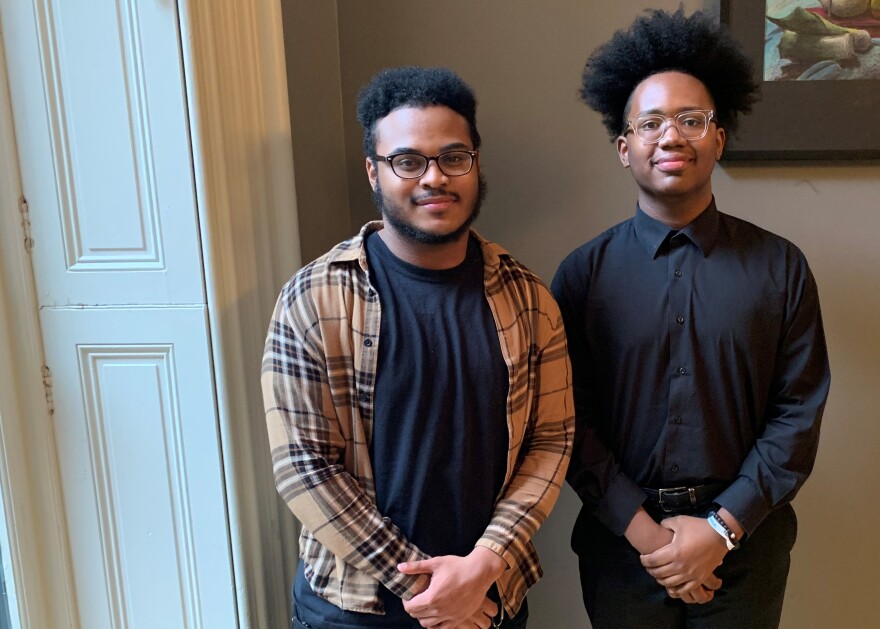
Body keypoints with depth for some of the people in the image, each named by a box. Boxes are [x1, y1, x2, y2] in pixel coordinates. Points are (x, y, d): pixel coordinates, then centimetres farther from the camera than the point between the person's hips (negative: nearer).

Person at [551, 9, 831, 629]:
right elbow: (570, 418, -6)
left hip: (745, 539, 1)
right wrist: (645, 529, -13)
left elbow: (798, 413, -4)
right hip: (622, 539, 0)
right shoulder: (584, 271, -5)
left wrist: (722, 528, -12)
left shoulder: (781, 267, -3)